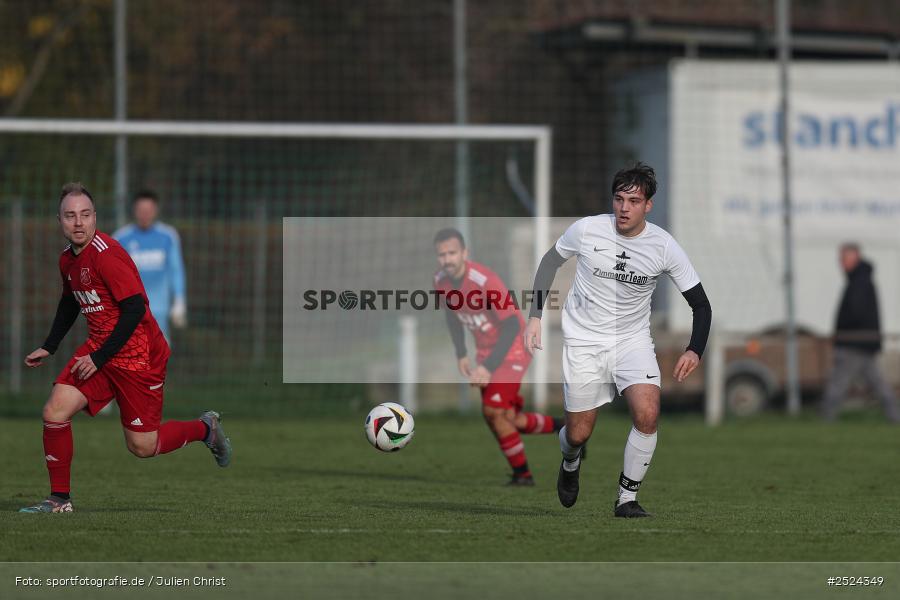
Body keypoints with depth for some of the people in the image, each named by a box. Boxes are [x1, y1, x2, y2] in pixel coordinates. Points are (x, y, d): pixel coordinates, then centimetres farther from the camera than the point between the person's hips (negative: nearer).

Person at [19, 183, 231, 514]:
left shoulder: (106, 254, -21)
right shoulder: (67, 259, 6)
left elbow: (135, 308, -24)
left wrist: (99, 358, -22)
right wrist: (48, 347, 21)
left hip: (138, 356, -7)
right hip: (97, 350, 7)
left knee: (142, 446, -1)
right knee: (54, 412, -9)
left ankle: (205, 428, 26)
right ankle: (59, 499, 2)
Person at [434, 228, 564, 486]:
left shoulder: (485, 281, -28)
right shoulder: (441, 281, -6)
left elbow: (512, 327, -27)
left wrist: (488, 368, -31)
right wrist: (461, 355, 7)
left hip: (512, 349, -7)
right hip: (485, 350, 7)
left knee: (493, 411, -17)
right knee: (509, 420, 8)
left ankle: (522, 473, 0)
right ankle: (562, 427, 32)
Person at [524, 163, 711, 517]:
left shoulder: (664, 246, -12)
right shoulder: (587, 230, -13)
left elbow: (701, 304, -5)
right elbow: (550, 261, 6)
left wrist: (694, 351, -21)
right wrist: (535, 317, 0)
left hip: (633, 340, 0)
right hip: (583, 341, 0)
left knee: (647, 414, -23)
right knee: (578, 434, 1)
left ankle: (627, 500, -6)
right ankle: (570, 462, 41)